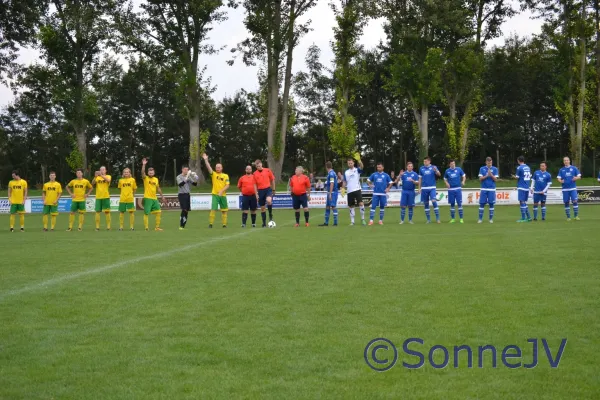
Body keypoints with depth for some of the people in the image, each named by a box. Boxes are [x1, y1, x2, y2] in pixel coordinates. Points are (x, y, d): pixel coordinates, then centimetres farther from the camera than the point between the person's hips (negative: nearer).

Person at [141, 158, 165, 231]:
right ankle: (146, 227, 2)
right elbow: (142, 173, -22)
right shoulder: (145, 178, -3)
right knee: (146, 213, -5)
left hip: (154, 198, 5)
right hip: (147, 198, -5)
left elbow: (158, 188, 22)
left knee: (158, 212, 4)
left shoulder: (156, 179, 11)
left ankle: (157, 227, 13)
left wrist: (162, 196, 21)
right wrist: (144, 165, -33)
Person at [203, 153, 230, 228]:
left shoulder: (226, 176, 5)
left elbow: (227, 185, -4)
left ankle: (224, 224, 13)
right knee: (213, 209, -10)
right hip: (215, 195, -1)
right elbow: (209, 168, -11)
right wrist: (206, 160, -23)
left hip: (223, 195, 1)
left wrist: (221, 191, -18)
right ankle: (210, 223, -6)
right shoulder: (213, 174, 4)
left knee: (224, 210, 5)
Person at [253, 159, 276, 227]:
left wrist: (273, 190, 10)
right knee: (262, 208, 5)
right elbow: (255, 184, 7)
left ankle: (270, 215, -10)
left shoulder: (267, 171, 1)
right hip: (260, 190, 2)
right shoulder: (255, 174, 3)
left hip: (268, 189, -2)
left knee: (269, 200, -31)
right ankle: (264, 223, 14)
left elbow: (272, 180, 9)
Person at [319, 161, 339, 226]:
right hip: (330, 193, 10)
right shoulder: (331, 173, 14)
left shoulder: (331, 173, -15)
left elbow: (332, 184, -19)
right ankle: (326, 223, 17)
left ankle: (335, 223, -7)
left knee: (333, 207, -8)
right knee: (327, 207, 12)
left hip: (332, 192, -10)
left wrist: (330, 193, -20)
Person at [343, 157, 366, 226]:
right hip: (349, 191, 4)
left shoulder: (357, 170, 1)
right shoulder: (346, 172, 12)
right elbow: (345, 182, 16)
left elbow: (361, 167, -21)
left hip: (357, 190, -4)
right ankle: (352, 221, 12)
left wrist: (360, 162, -40)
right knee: (351, 206, 6)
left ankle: (362, 219, -5)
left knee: (361, 203, -17)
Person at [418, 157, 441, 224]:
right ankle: (428, 219, 14)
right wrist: (419, 188, 11)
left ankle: (437, 219, -12)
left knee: (434, 201, -16)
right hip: (424, 188, 3)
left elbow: (439, 174, -13)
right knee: (426, 204, 6)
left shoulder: (433, 167, 0)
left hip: (432, 188, -3)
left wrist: (436, 170, -33)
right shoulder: (421, 168, 8)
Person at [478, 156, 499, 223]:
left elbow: (495, 179, -1)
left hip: (492, 189, 0)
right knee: (482, 204, -1)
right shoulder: (482, 169, 5)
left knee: (491, 204, 0)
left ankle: (491, 219, 8)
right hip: (484, 189, 0)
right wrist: (486, 176, -14)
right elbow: (480, 179, 0)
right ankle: (480, 219, 4)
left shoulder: (495, 169, 4)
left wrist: (491, 175, -16)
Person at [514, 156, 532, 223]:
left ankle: (523, 218, -5)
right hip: (527, 187, 7)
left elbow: (517, 177, -8)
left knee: (522, 202, -4)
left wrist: (515, 176, 13)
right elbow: (530, 177, 14)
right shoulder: (528, 167, 11)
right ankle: (528, 217, 12)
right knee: (524, 202, 14)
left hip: (521, 187, -7)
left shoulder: (519, 168, -10)